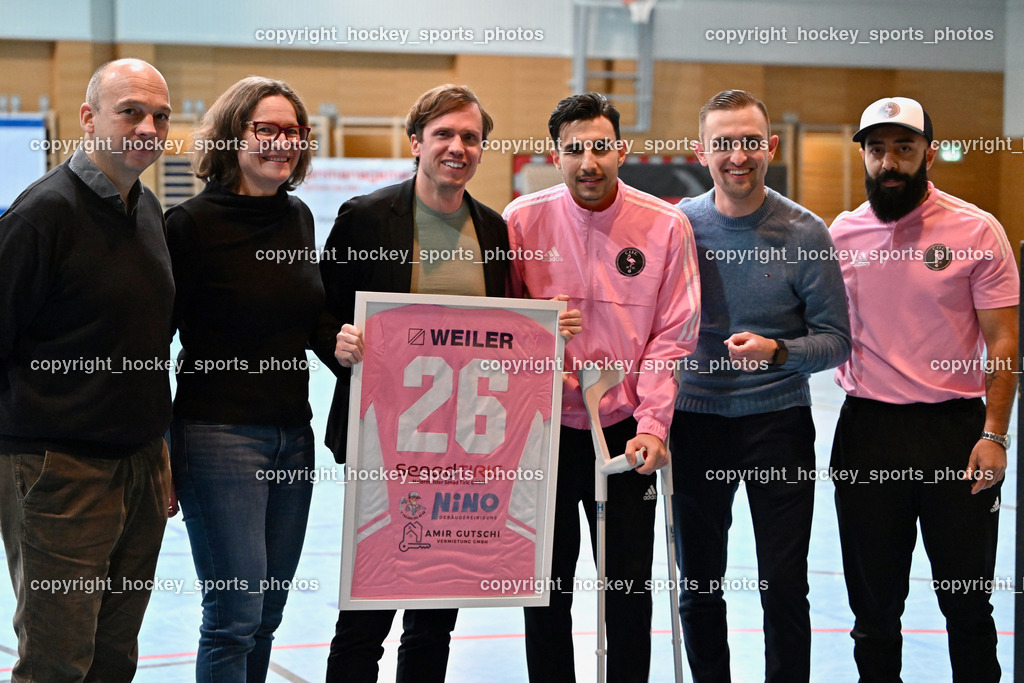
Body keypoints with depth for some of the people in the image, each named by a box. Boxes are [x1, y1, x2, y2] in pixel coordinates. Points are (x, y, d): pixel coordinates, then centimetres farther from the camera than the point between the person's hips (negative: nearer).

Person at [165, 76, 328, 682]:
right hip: (219, 433, -6)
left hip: (293, 432, 7)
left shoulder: (299, 218, 10)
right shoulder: (193, 223, -9)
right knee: (235, 616, -6)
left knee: (267, 617, 11)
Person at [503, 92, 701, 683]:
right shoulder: (523, 220, -4)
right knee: (548, 585, 8)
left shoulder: (666, 225, -5)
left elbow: (672, 336, -4)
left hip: (627, 431, 0)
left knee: (631, 584, 7)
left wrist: (653, 426, -11)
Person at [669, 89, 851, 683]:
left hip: (778, 421, -2)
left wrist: (776, 351, -23)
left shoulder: (804, 232, -6)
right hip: (695, 419, 2)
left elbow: (836, 340, -4)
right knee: (698, 585, 11)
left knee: (784, 586, -1)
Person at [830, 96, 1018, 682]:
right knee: (875, 601, 10)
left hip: (956, 430, -2)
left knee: (968, 601, 6)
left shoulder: (976, 230, -4)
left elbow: (1003, 340, -4)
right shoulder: (841, 234, 5)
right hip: (867, 431, 3)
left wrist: (994, 435, -11)